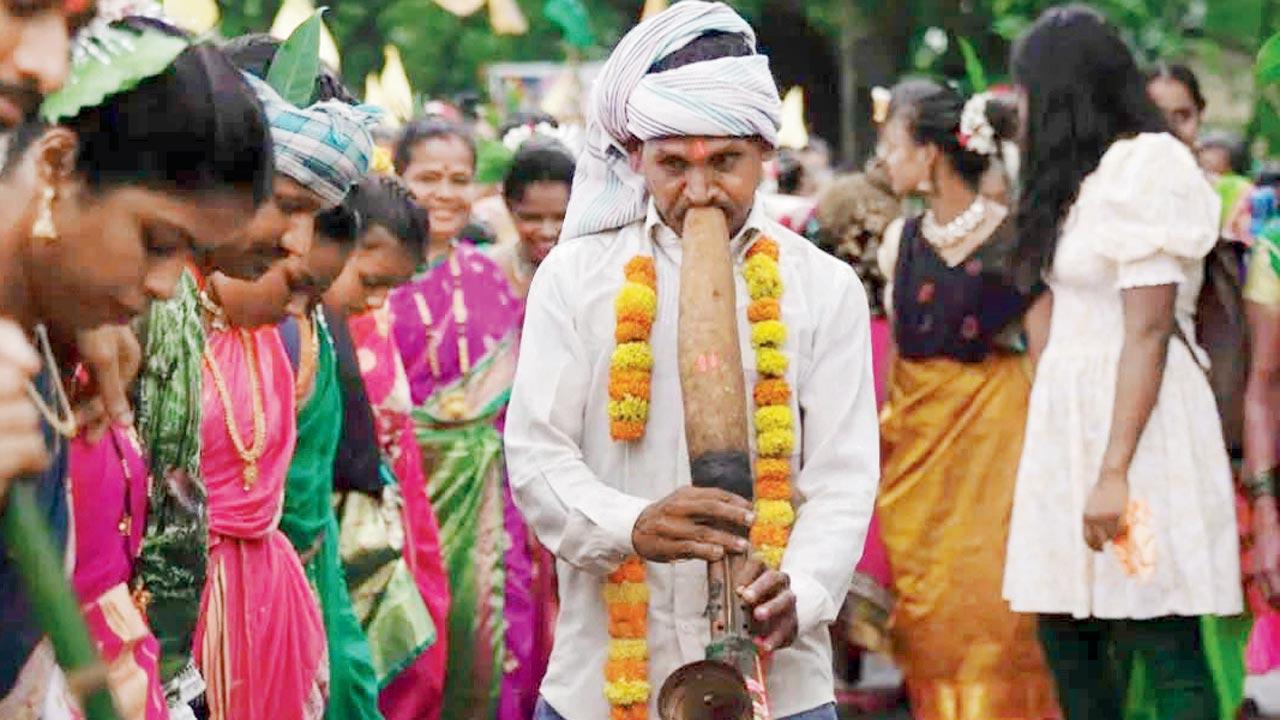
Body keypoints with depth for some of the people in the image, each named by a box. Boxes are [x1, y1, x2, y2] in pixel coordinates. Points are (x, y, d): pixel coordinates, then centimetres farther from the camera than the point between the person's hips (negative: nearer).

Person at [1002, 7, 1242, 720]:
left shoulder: (1146, 168, -11)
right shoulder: (1089, 174, 17)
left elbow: (1149, 331, -17)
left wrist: (1114, 469, -22)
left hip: (1136, 421, -9)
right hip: (1071, 419, 9)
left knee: (1165, 654, -8)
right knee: (1068, 644, 9)